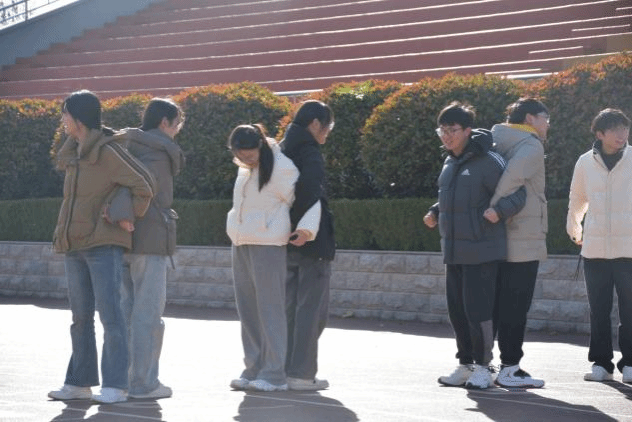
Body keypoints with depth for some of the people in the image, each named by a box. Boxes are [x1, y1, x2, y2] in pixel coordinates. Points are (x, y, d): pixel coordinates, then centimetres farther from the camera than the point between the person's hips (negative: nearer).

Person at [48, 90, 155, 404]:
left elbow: (144, 186, -17)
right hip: (74, 246, 8)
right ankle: (80, 382, 15)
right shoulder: (74, 153, 14)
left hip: (104, 245, -8)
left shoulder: (107, 151, -12)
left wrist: (130, 218, -6)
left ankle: (115, 385, -8)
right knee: (80, 317, 10)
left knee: (109, 313, -10)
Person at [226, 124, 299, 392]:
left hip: (267, 244, -8)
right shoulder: (245, 167, 10)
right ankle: (254, 369, 16)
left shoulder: (281, 168, -14)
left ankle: (274, 374, -6)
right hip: (241, 243, 8)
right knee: (247, 309, 9)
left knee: (269, 308, -8)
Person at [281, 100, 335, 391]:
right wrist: (308, 228, -28)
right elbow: (311, 190, -30)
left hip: (287, 244, 8)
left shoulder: (285, 153, 13)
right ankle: (302, 374, -5)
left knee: (290, 307, 14)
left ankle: (285, 368, 16)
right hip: (312, 246, -8)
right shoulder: (310, 154, -13)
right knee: (311, 308, -4)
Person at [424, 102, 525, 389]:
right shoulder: (450, 163, 13)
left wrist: (496, 210, -31)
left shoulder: (488, 161, -12)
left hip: (482, 251, -8)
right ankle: (465, 365, 22)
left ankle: (482, 367, 5)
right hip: (454, 252, 8)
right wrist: (435, 213, 10)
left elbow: (517, 196, -13)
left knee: (477, 310, -6)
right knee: (457, 310, 11)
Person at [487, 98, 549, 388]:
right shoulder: (532, 147, -10)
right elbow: (514, 174, -27)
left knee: (493, 304, 12)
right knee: (516, 307, -4)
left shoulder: (499, 144, 17)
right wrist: (495, 207, -22)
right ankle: (510, 368, -1)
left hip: (497, 241, 8)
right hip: (523, 241, -8)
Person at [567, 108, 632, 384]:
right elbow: (577, 199, 22)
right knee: (599, 310, 6)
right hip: (595, 248, 2)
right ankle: (601, 363, 14)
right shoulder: (585, 163, 5)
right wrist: (574, 230, 28)